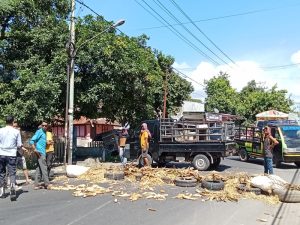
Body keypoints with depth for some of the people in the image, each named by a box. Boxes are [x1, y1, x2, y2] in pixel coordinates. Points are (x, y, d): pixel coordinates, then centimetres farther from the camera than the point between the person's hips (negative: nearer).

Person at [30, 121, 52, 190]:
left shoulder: (44, 133, 17)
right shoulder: (39, 132, -9)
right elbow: (31, 141, -17)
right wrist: (35, 150, -23)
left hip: (43, 153, 9)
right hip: (40, 153, -9)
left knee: (39, 169, 8)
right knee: (44, 168, -7)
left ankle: (36, 185, 12)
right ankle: (47, 184, -4)